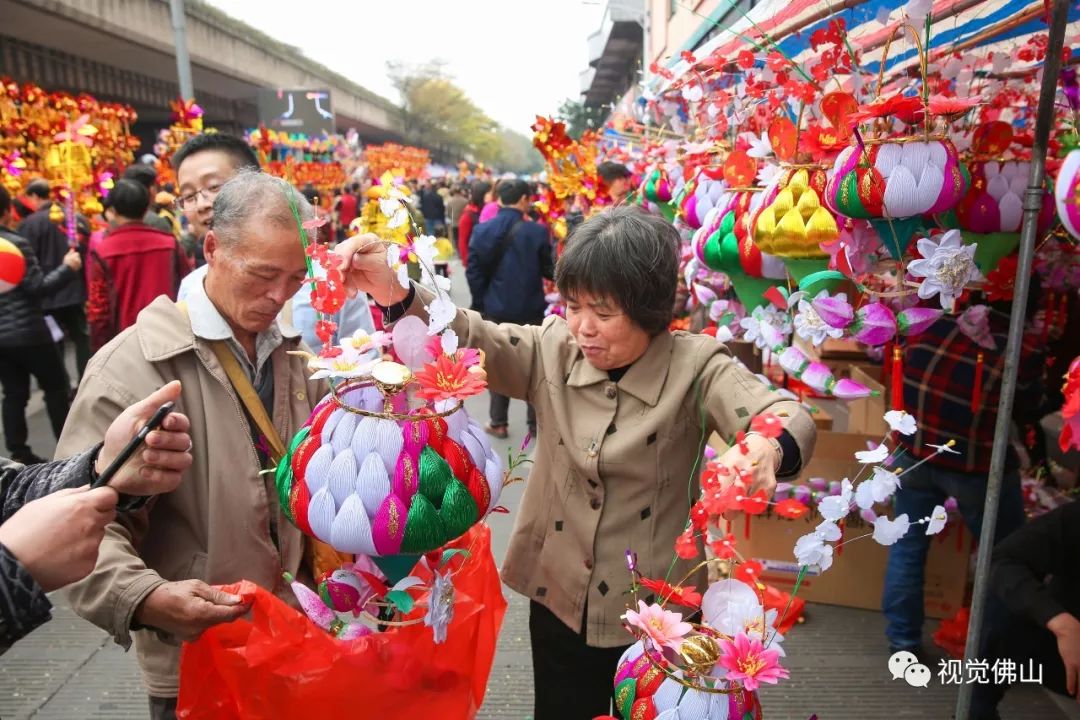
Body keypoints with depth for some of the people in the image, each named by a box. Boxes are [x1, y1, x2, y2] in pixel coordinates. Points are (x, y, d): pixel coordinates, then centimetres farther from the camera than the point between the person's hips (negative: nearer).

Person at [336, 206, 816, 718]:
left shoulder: (695, 367, -15)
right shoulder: (554, 350, -5)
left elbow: (790, 421, -26)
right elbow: (473, 341, -12)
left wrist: (767, 451, -51)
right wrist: (394, 294, -31)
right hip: (558, 600, 3)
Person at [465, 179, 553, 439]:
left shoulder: (482, 230, -4)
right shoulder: (537, 231, -11)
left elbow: (473, 272, -4)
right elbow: (551, 271, -5)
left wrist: (481, 302, 6)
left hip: (496, 310, 2)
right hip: (530, 310, -1)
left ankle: (498, 422, 20)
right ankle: (536, 423, 19)